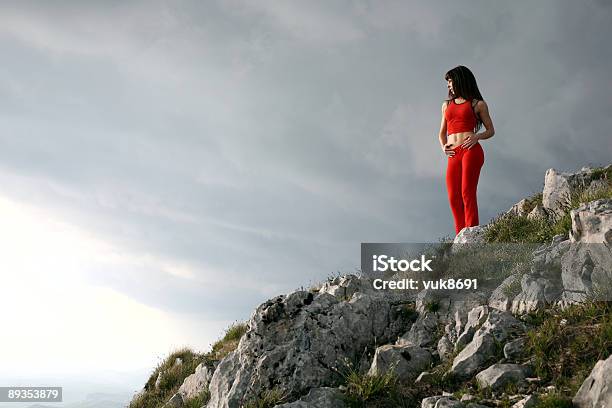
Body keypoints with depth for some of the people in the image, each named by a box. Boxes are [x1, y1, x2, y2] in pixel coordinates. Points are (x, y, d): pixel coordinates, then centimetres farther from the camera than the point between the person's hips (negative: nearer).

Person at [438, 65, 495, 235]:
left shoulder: (478, 104, 10)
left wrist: (477, 137, -7)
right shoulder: (447, 105, 25)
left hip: (471, 150, -4)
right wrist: (443, 146, 8)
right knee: (453, 198, -5)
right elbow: (442, 133, 29)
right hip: (453, 155, 5)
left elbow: (491, 131, 13)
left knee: (467, 193, -16)